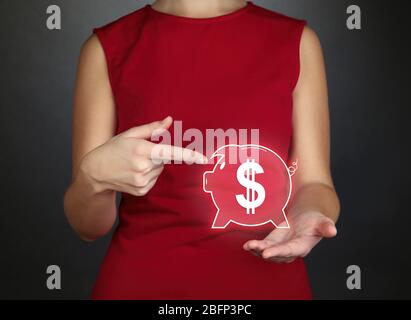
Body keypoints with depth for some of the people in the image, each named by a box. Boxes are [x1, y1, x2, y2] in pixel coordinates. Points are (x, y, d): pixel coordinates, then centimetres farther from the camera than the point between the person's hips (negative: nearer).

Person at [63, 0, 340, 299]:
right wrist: (95, 175, -25)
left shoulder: (296, 42, -3)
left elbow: (314, 185, -3)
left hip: (267, 281, 1)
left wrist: (304, 218, -24)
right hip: (143, 280, 0)